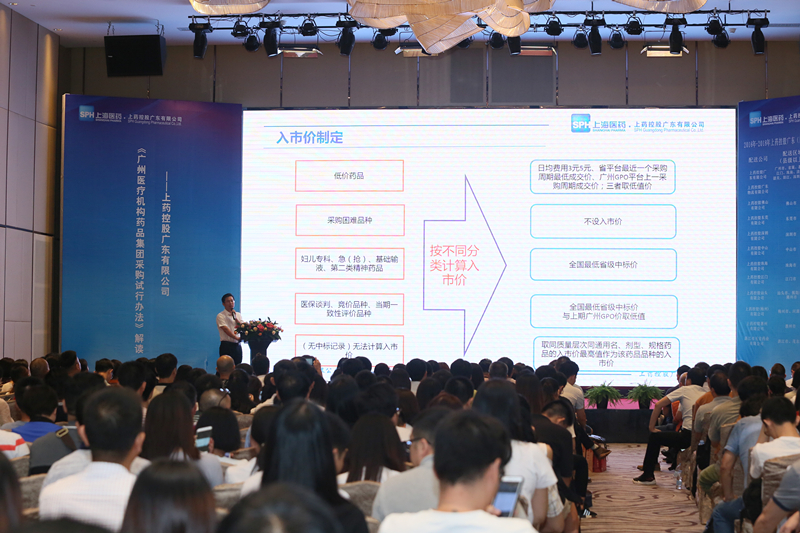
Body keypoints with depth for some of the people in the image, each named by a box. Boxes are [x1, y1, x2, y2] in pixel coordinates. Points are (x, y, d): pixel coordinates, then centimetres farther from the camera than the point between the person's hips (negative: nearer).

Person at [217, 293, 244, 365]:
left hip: (237, 345, 5)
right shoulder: (221, 316, -4)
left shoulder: (238, 315, 14)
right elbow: (226, 329, -15)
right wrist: (236, 338, -24)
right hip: (226, 345, -5)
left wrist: (235, 318, -8)